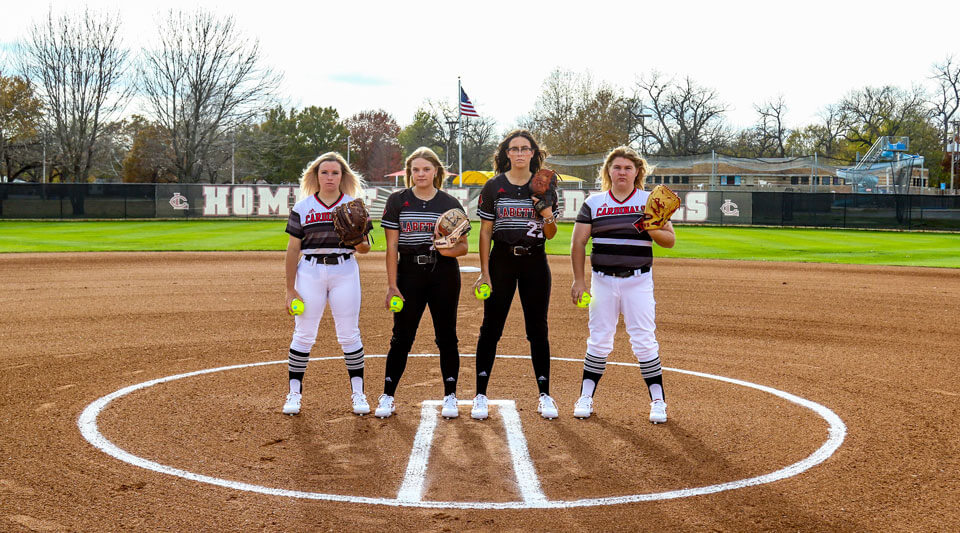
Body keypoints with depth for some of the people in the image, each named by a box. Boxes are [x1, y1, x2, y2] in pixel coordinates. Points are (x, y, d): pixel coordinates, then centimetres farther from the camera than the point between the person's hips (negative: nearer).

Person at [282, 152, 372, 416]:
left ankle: (358, 392, 11)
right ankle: (294, 392, 12)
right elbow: (293, 249, 3)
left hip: (345, 272, 0)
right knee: (303, 334, 1)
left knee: (349, 334, 1)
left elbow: (365, 247, 6)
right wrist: (290, 290, 0)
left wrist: (359, 243, -19)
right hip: (310, 272, 0)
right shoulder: (302, 208, 4)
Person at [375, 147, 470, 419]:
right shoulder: (397, 201, 2)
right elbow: (392, 247, 0)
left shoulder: (450, 204, 3)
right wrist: (392, 285, -6)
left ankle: (450, 397, 15)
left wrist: (447, 249, -18)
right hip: (410, 274, 0)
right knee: (401, 337, 2)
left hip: (444, 275, 0)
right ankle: (388, 397, 11)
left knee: (446, 336, 4)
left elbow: (463, 247, 4)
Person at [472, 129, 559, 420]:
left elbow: (550, 235, 6)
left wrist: (548, 216, -16)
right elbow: (485, 232, 1)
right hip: (501, 261, -1)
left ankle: (545, 396, 14)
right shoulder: (493, 186, 1)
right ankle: (481, 396, 7)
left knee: (538, 329, 5)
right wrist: (485, 273, -5)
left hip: (535, 263, 1)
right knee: (491, 327, 0)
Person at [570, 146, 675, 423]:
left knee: (644, 342, -3)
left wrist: (650, 229, -19)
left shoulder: (650, 201, 5)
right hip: (603, 280, 1)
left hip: (638, 281, -1)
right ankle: (586, 397, 16)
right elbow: (578, 243, 6)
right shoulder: (593, 203, 6)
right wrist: (578, 280, 0)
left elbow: (670, 240, 1)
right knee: (598, 341, 4)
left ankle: (658, 401, 7)